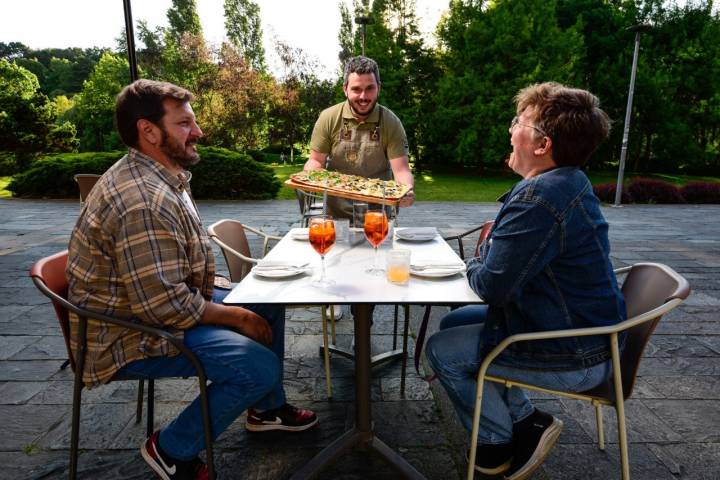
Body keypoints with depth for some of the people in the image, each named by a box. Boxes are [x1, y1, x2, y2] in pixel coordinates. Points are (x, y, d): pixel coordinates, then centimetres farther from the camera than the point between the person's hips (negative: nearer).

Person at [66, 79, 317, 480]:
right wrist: (239, 317, -16)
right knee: (261, 367, -22)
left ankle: (266, 408, 28)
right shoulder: (143, 201, -29)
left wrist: (235, 298, 5)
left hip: (158, 301, 10)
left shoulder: (159, 177, 6)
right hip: (131, 335, -10)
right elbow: (166, 306, -30)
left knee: (269, 304, 11)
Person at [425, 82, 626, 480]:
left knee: (442, 351, 0)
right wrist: (490, 249, -4)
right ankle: (524, 420, 19)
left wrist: (474, 265, -4)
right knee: (454, 323, 16)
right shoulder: (570, 182, 5)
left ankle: (498, 443, 19)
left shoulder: (538, 198, -29)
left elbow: (491, 286, -25)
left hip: (572, 358, -10)